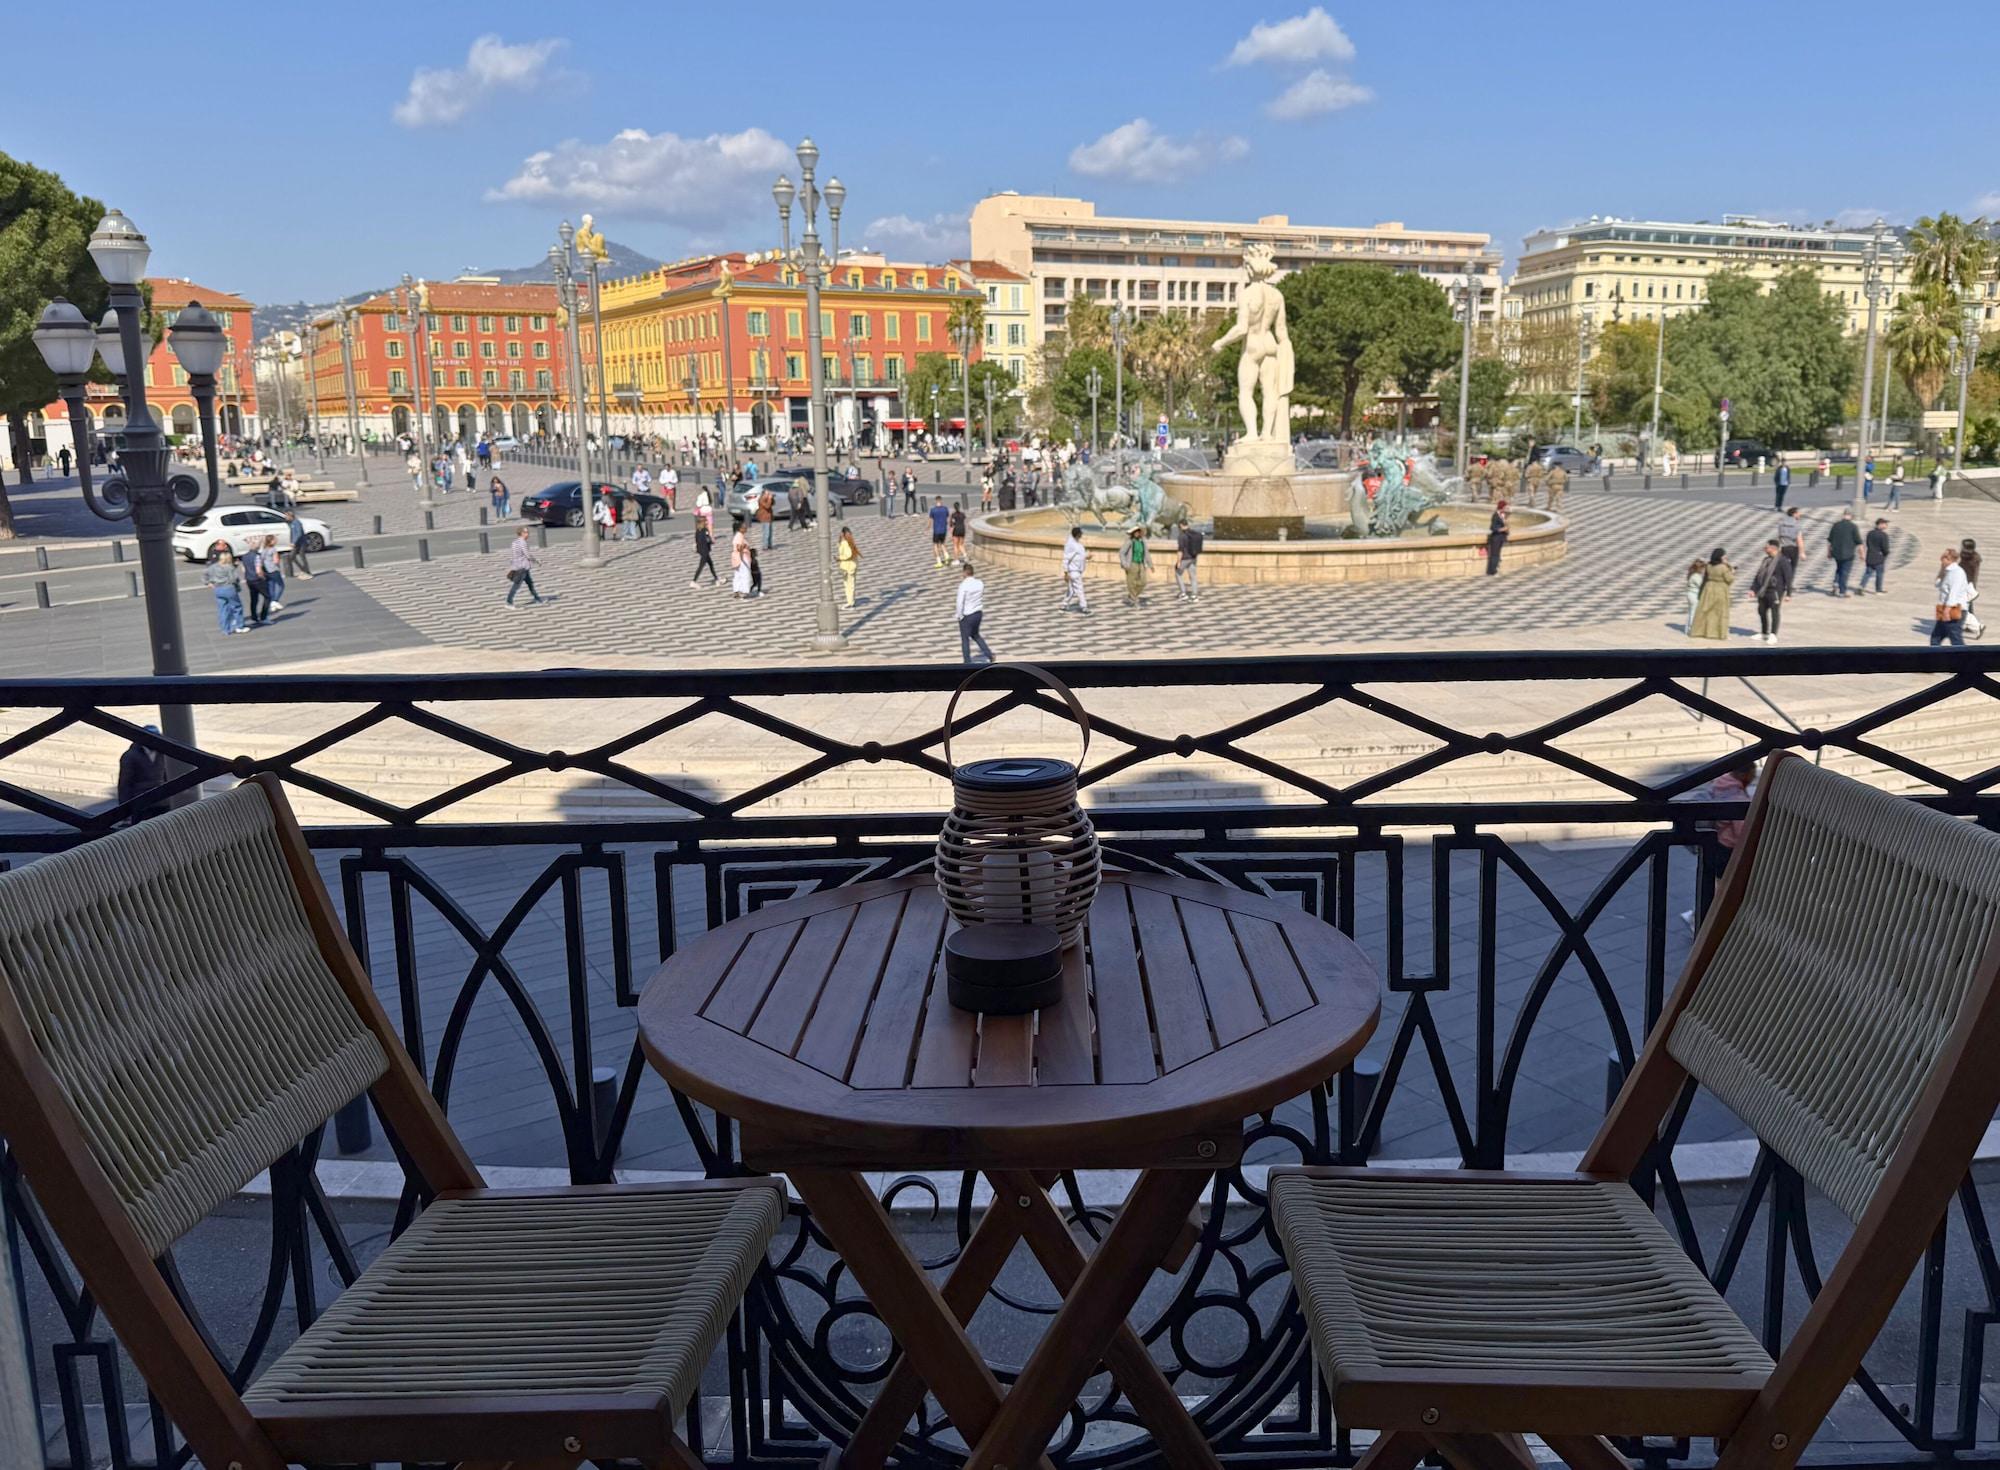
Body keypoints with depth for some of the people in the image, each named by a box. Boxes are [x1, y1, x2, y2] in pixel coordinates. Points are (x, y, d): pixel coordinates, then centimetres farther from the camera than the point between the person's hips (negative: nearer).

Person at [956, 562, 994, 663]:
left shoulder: (963, 585, -20)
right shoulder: (980, 583, -3)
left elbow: (960, 602, -18)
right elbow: (982, 598, 7)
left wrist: (960, 616, -9)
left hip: (967, 616, -6)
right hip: (978, 613, 6)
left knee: (965, 639, 9)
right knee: (975, 635, 26)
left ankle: (968, 663, 16)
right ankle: (989, 654, 16)